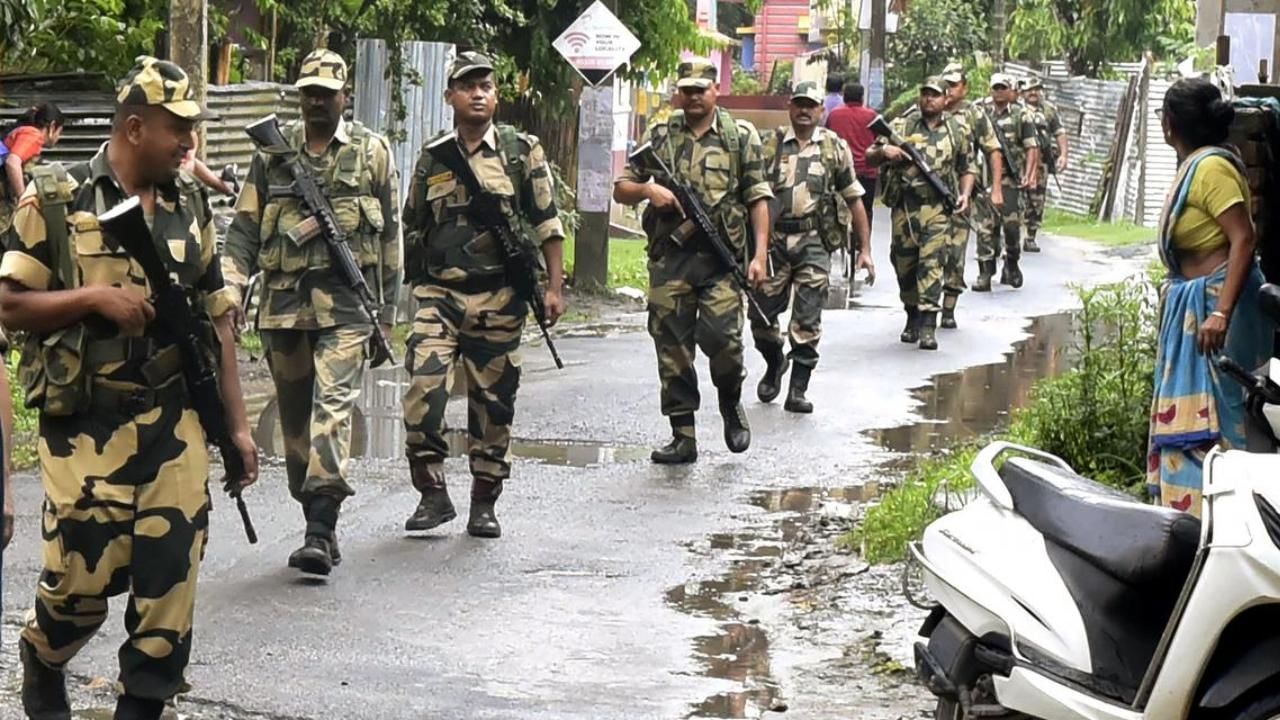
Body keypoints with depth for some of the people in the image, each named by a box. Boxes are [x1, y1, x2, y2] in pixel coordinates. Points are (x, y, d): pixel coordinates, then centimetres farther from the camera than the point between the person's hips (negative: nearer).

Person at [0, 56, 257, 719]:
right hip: (87, 425, -4)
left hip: (175, 423, 4)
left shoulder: (190, 206, 9)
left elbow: (215, 318, 12)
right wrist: (94, 297, -19)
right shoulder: (56, 200, -6)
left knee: (171, 578, 0)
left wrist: (237, 423, 9)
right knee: (83, 577, 1)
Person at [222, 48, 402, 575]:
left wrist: (386, 310, 8)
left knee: (333, 405, -17)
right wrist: (231, 290, -2)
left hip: (346, 301, -3)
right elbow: (245, 226, 10)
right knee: (295, 417, 8)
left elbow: (390, 234, 10)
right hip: (283, 301, 3)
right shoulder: (273, 152, 9)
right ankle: (318, 523, 20)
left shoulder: (372, 152, 6)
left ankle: (320, 529, -24)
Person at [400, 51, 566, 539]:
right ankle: (433, 495, -2)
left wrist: (554, 287, -2)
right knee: (423, 392, -14)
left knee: (494, 403, 5)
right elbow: (412, 228, 19)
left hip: (500, 299, -1)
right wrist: (415, 286, 16)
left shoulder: (522, 151, 4)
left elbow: (548, 224, 4)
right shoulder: (432, 158, 9)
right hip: (439, 294, 1)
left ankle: (484, 504, 15)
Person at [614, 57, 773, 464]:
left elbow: (758, 199, 5)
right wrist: (648, 189, -9)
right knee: (672, 346, 1)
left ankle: (731, 404, 14)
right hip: (670, 257, 2)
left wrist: (760, 255, -5)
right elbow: (620, 190, 13)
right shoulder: (659, 136, 11)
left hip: (722, 257, -2)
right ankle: (683, 437, 9)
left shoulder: (742, 137, 6)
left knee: (720, 336, -16)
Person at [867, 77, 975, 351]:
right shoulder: (901, 127, 5)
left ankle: (928, 326, -17)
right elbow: (869, 158, 5)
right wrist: (884, 150, -17)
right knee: (904, 265, 9)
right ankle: (912, 317, 28)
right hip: (904, 208, 1)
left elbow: (965, 169, 21)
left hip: (937, 208, -1)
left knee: (931, 264, -13)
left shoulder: (955, 132, 10)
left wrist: (965, 193, 3)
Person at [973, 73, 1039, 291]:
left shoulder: (1022, 115, 3)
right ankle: (985, 272, 1)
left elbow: (1032, 148, -1)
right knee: (985, 226, -2)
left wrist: (1029, 174, -12)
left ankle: (1012, 264, 21)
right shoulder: (980, 112, 8)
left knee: (1012, 223, -1)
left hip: (1010, 178, -1)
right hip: (985, 177, 1)